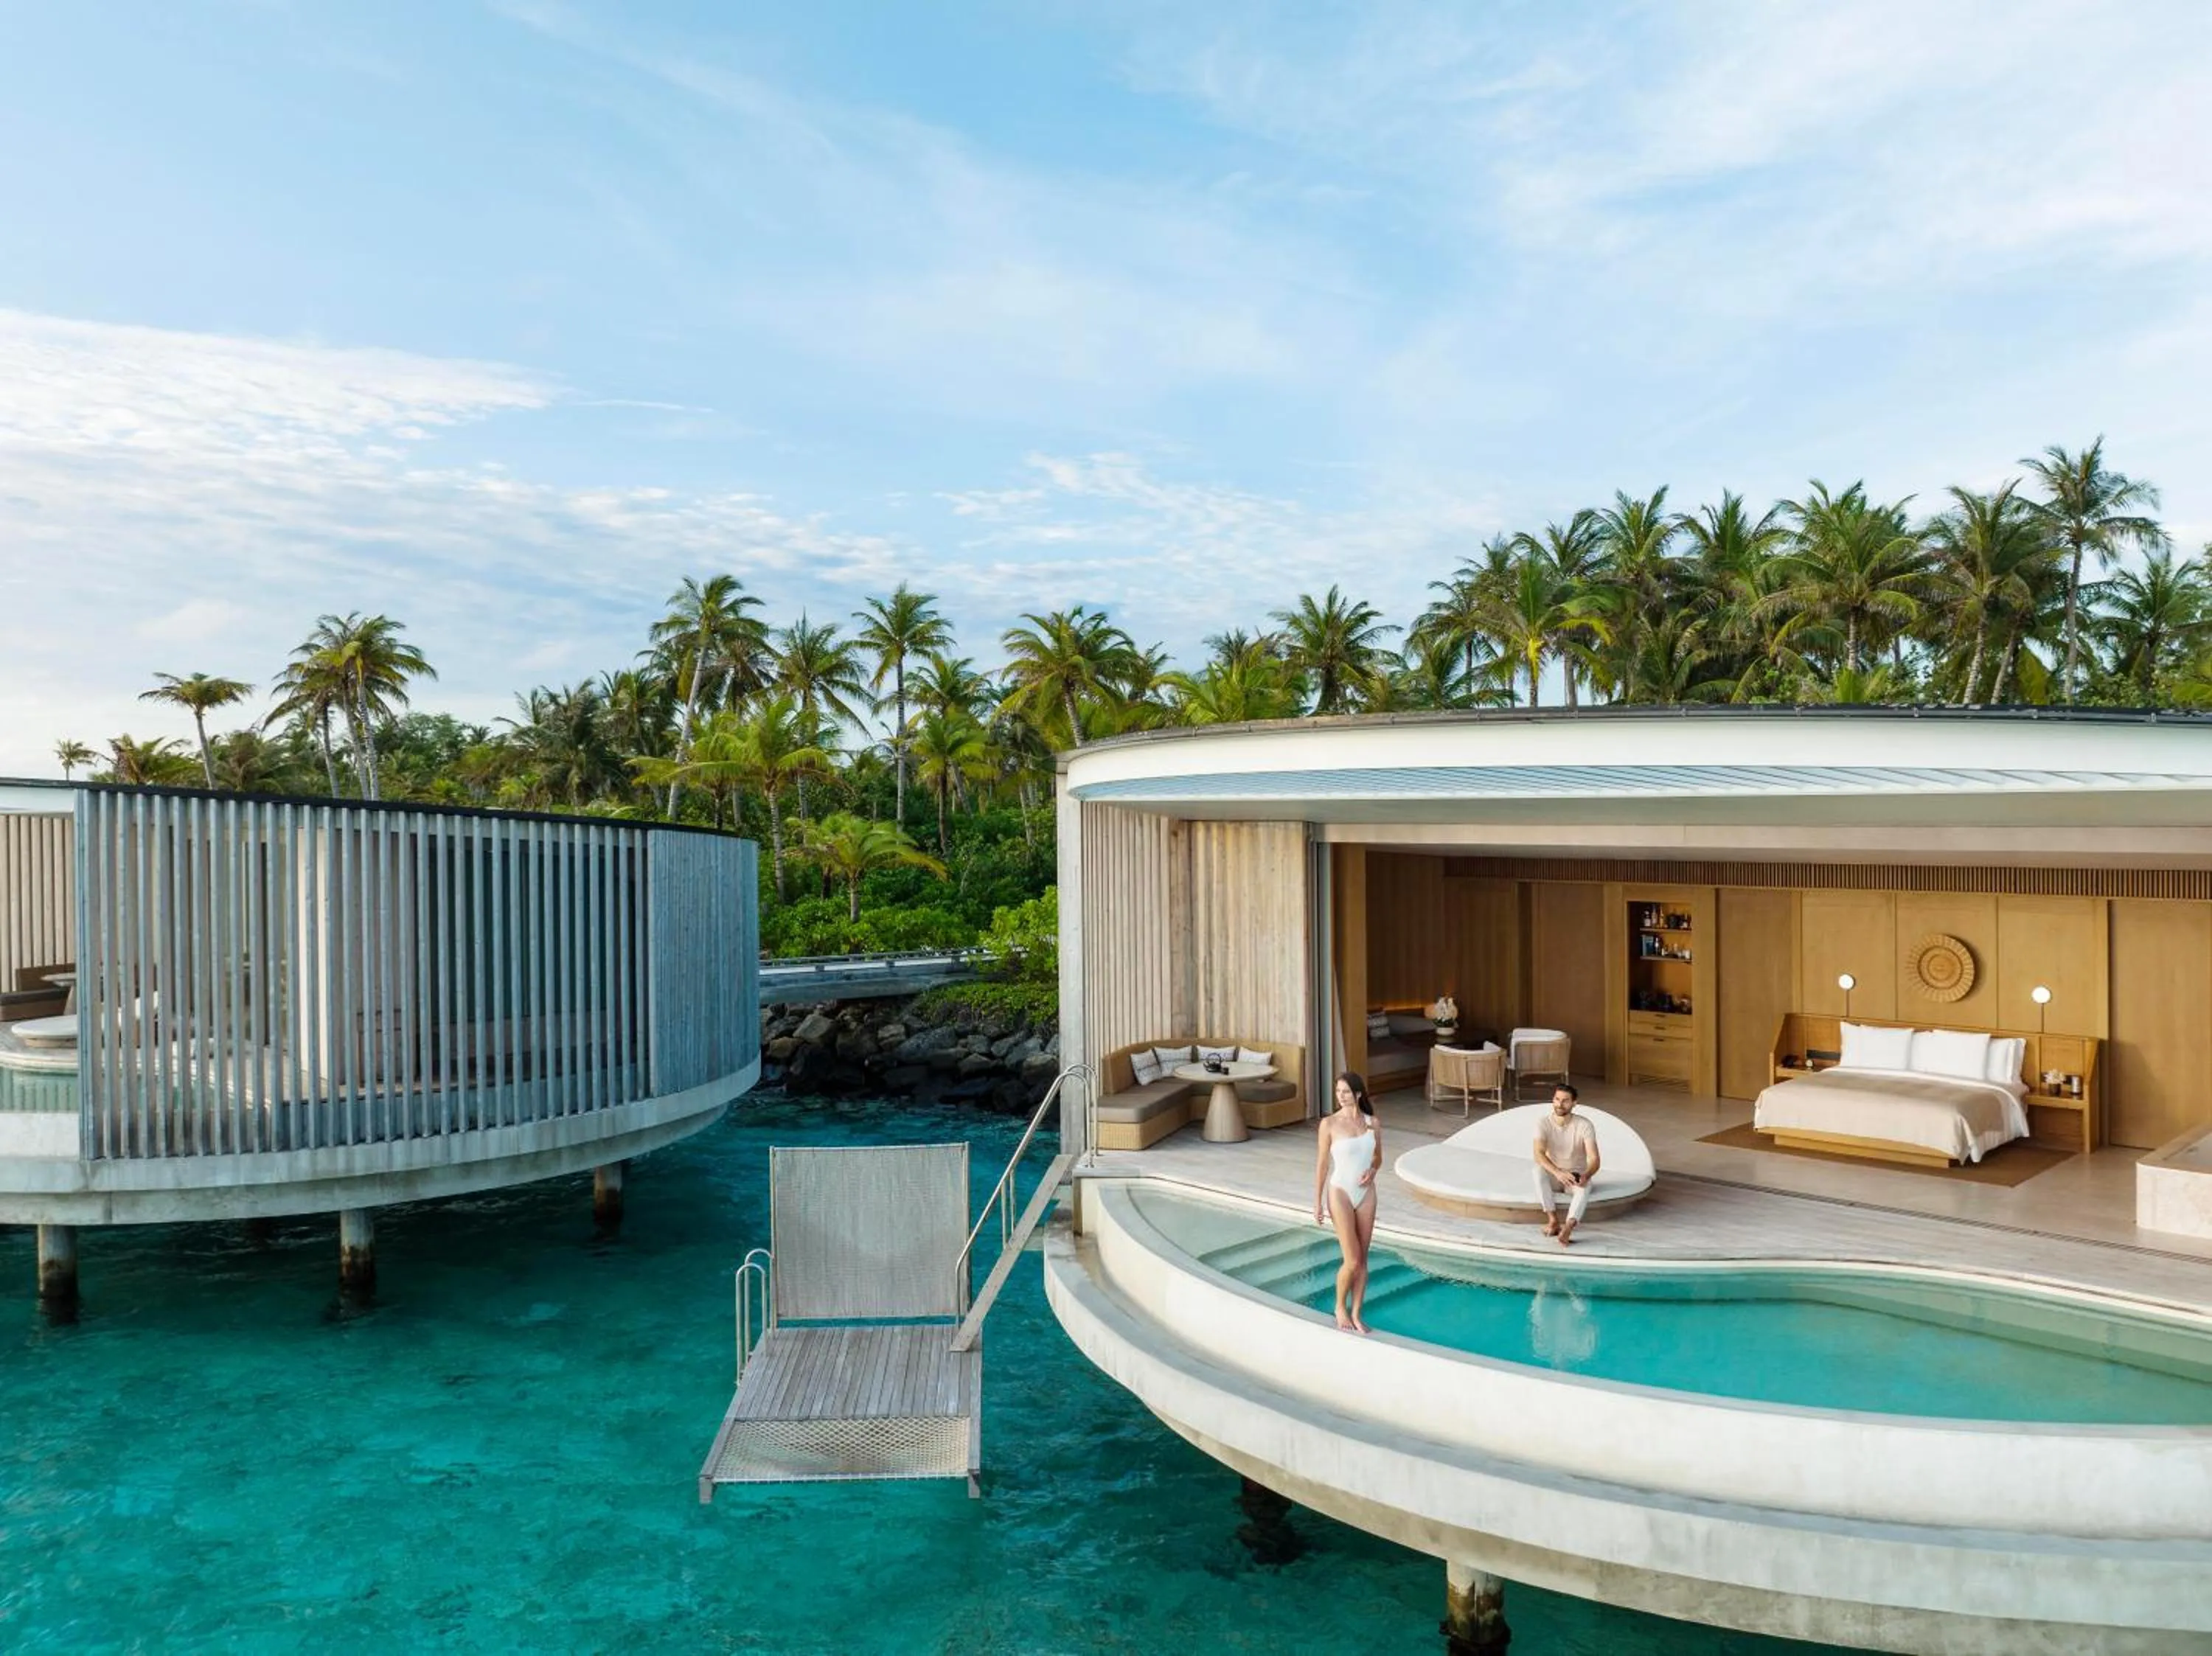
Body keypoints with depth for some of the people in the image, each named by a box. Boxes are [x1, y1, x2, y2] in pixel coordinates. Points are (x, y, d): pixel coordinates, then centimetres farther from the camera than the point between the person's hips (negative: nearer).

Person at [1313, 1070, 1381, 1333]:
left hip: (1366, 1194, 4)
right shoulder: (1329, 1124, -9)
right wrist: (1318, 1202, -4)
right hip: (1341, 1194, -4)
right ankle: (1340, 1308, 18)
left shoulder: (1373, 1123, 1)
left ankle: (1356, 1314, 20)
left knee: (1362, 1259, 8)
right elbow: (1322, 1164, -4)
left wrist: (1372, 1171, -9)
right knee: (1352, 1261, -5)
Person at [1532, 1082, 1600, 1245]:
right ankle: (1553, 1220, -29)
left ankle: (1567, 1228, -54)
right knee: (1538, 1170, -33)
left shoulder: (1584, 1125, -13)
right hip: (1554, 1176, 1)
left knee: (1585, 1186, -37)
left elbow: (1594, 1159, -20)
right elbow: (1539, 1154, -25)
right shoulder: (1543, 1123, -11)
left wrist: (1585, 1176, -43)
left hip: (1577, 1175, -1)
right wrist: (1558, 1173, -43)